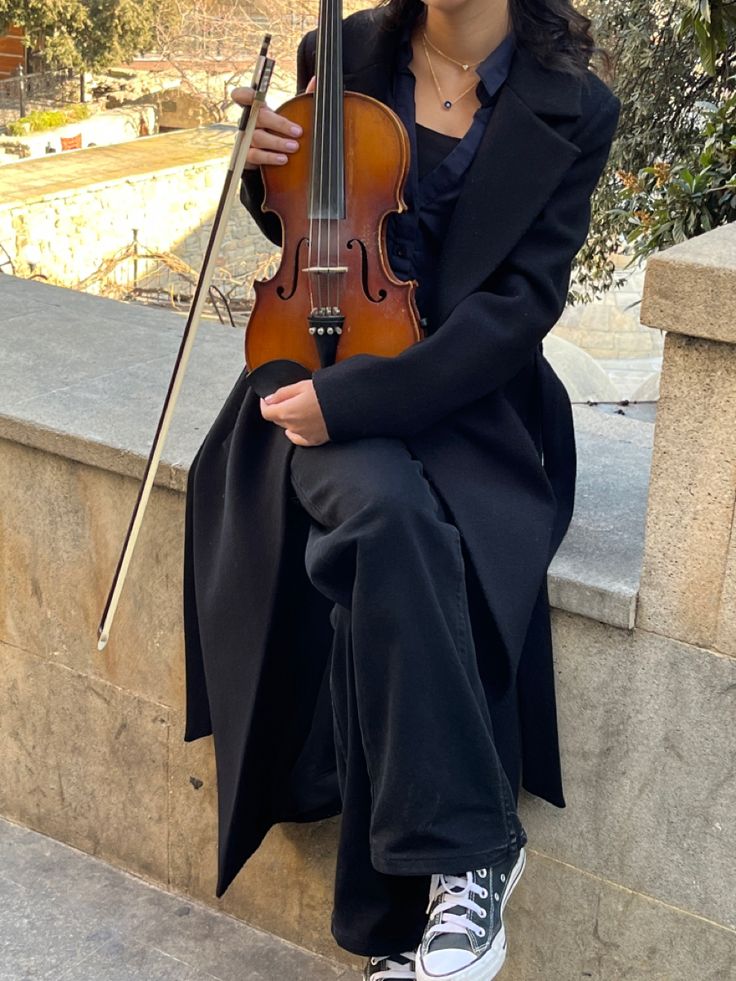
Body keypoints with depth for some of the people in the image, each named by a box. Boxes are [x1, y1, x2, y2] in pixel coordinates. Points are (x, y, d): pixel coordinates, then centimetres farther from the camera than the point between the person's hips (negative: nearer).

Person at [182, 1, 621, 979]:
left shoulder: (573, 109, -2)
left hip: (469, 397, -1)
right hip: (330, 373, 2)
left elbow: (519, 309, -10)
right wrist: (268, 169, -5)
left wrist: (355, 398, -21)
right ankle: (473, 844, -22)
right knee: (386, 508, -34)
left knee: (383, 571, -31)